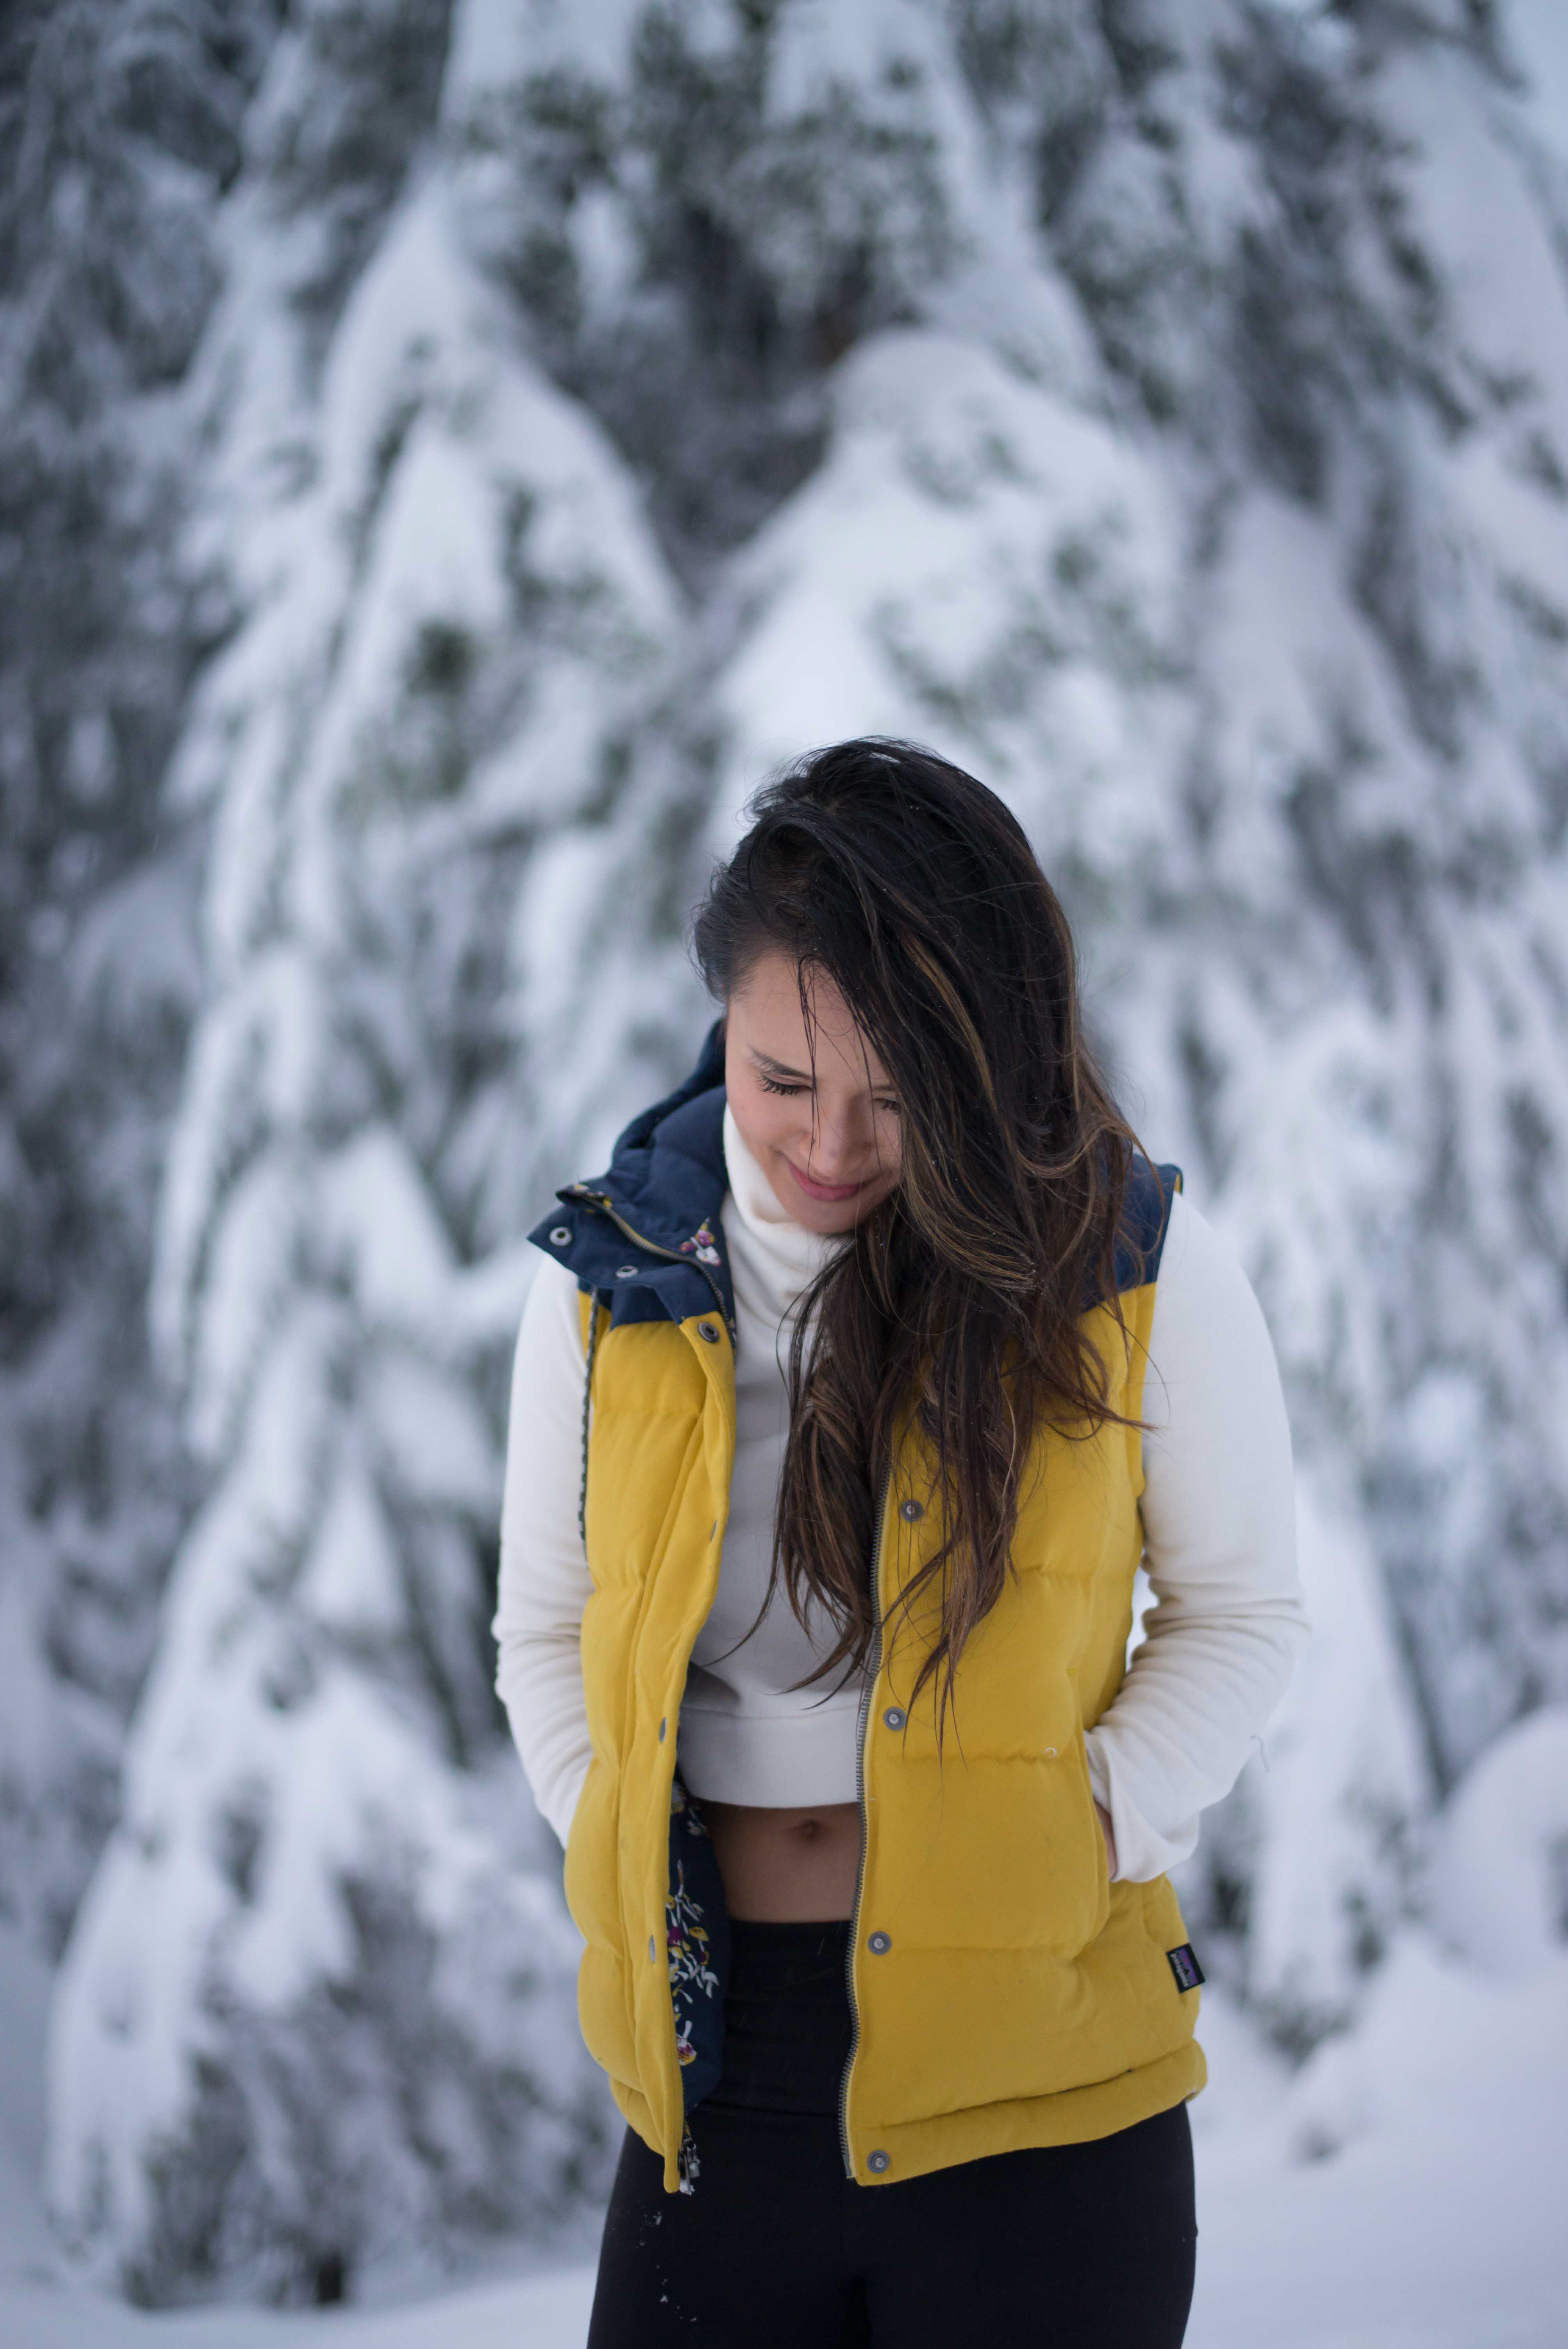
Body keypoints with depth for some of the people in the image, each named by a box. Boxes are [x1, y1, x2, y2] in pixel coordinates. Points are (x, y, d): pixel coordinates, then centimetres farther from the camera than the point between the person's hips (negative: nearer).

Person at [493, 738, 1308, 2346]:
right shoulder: (610, 1278, 2)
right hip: (714, 2064, 2)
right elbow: (547, 1628, 13)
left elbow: (1238, 1609, 6)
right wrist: (622, 1866, -1)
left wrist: (1091, 1834, -8)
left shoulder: (1139, 1272, -5)